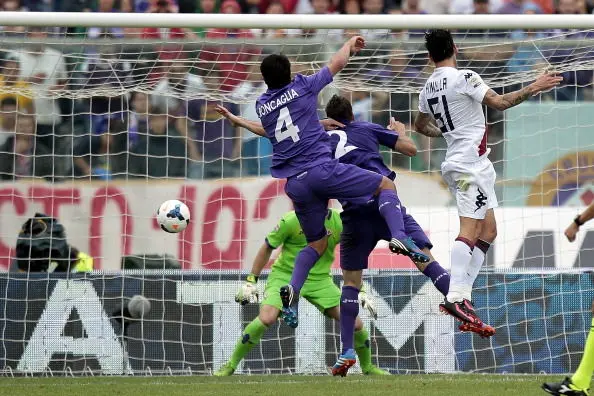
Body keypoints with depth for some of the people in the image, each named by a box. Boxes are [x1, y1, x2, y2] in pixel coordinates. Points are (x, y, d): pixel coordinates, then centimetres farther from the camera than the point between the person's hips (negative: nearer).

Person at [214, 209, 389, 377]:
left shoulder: (339, 223, -8)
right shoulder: (291, 220, -16)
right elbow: (267, 248, -3)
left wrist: (361, 292, 3)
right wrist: (250, 281, -2)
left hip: (320, 280, 3)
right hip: (285, 275, -3)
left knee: (355, 324, -8)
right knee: (266, 318, -27)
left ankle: (367, 367, 20)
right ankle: (230, 366, -12)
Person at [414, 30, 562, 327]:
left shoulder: (428, 88, 13)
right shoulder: (464, 78, -12)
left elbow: (421, 125, 27)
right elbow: (499, 102, -18)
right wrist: (535, 88, -10)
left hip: (456, 163, 9)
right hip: (471, 164, -9)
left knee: (487, 231, 12)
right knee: (470, 230, -16)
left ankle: (462, 295, 4)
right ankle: (456, 297, -28)